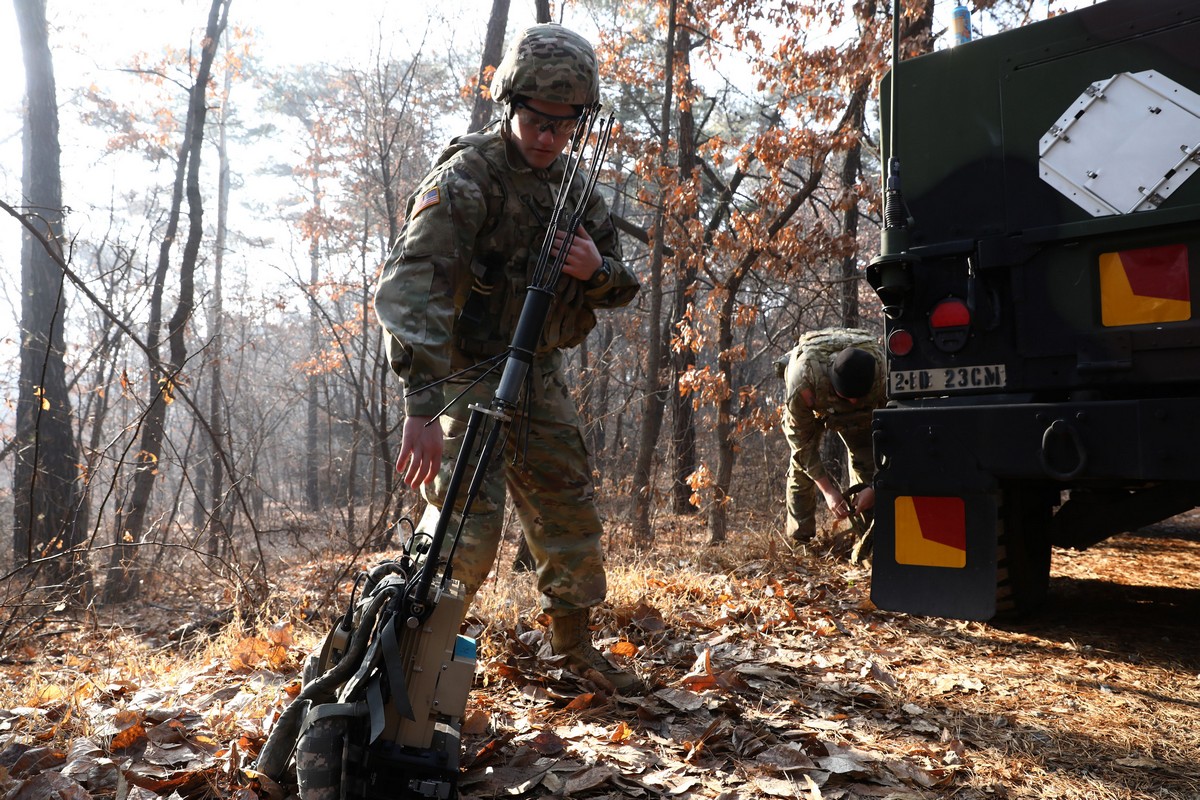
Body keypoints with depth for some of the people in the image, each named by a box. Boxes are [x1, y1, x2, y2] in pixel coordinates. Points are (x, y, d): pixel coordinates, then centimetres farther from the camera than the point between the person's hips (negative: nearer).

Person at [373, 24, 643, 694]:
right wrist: (421, 405, -40)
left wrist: (598, 270, -15)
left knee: (572, 510, 12)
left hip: (541, 375, 7)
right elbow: (408, 286, -29)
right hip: (468, 374, -7)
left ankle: (575, 643, 31)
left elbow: (623, 287, 11)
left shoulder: (575, 187, 6)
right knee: (467, 520, -17)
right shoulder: (466, 178, -16)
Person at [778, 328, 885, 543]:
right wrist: (827, 490, -32)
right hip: (811, 404, -1)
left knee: (866, 458, -12)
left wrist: (875, 486, -34)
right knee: (801, 463, -12)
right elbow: (802, 440, -31)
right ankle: (799, 540, -4)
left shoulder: (883, 375, -40)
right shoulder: (802, 382, -45)